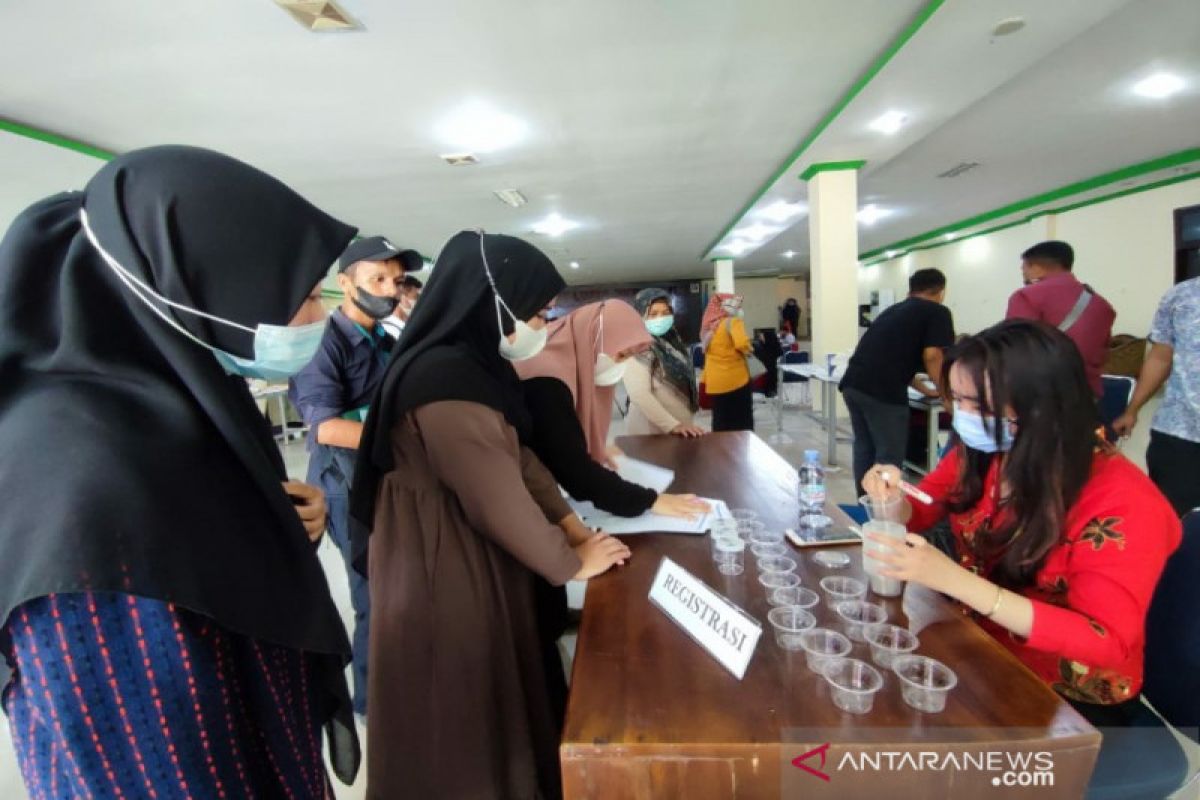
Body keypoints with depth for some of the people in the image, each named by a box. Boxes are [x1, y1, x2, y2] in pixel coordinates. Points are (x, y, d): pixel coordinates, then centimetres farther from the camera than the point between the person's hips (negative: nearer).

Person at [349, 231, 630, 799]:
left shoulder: (471, 366, 5)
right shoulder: (445, 381, -27)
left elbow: (518, 458, 9)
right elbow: (500, 499, -22)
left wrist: (570, 524, 1)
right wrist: (570, 562, -8)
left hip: (474, 564, 9)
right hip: (446, 575, -9)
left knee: (490, 699, 25)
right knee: (463, 717, 13)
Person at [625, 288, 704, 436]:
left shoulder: (673, 341, 10)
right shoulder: (637, 348, -15)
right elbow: (639, 394, -24)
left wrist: (683, 424, 11)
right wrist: (672, 425, -28)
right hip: (650, 434, -7)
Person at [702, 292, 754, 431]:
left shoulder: (709, 326, 12)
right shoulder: (733, 322, -10)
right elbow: (742, 344, -25)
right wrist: (748, 351, -6)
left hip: (715, 382, 6)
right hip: (735, 379, -6)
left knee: (721, 423, 13)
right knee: (742, 423, 4)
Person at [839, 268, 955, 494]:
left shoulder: (894, 309, 29)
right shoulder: (938, 312, 7)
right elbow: (932, 356, -5)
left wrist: (923, 389, 40)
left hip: (853, 383, 8)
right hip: (883, 391, -8)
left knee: (864, 448, 19)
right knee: (889, 458, 3)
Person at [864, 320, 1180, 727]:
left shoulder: (1122, 501, -23)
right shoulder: (981, 451, -9)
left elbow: (1107, 642, -28)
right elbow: (919, 513, 6)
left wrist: (954, 580, -38)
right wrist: (892, 497, -19)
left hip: (1071, 697, -5)